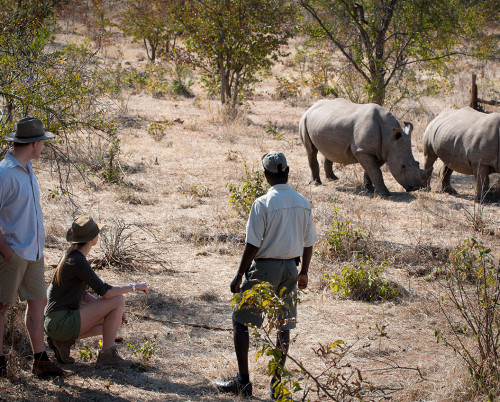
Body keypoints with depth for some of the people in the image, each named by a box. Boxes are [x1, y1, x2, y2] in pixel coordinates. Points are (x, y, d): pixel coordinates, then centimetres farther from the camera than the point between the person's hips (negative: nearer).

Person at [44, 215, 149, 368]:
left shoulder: (72, 255, 12)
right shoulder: (77, 261, -17)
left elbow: (82, 295, 19)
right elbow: (104, 292, -22)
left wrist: (115, 311, 12)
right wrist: (134, 286, -9)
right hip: (62, 321, -10)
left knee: (115, 321, 22)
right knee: (119, 300, -9)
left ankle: (63, 341, 10)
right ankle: (106, 355, -5)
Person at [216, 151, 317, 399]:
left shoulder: (262, 204, -15)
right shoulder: (303, 204, 2)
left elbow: (252, 245, -15)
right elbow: (308, 243, 9)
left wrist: (239, 276, -7)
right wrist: (303, 273, 22)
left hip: (264, 267, -5)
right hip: (290, 267, 5)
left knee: (240, 321, 6)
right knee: (283, 325, 12)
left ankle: (243, 381, 3)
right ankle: (277, 384, 16)